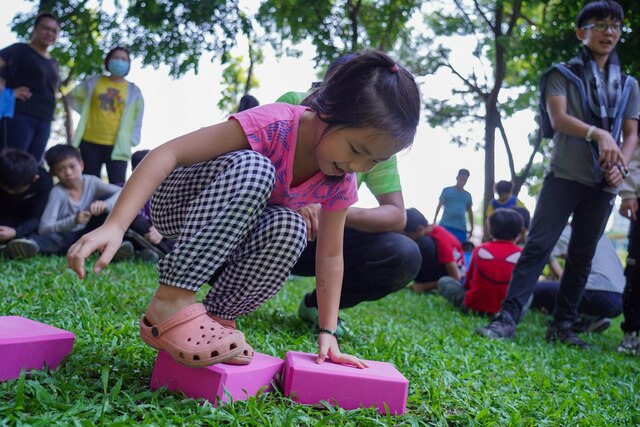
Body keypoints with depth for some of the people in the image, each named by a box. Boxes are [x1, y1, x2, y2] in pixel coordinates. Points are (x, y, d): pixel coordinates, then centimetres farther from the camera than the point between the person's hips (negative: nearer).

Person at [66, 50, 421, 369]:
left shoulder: (339, 181, -13)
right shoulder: (274, 124, -32)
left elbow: (330, 255, -5)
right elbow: (169, 153, -37)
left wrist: (327, 333, -9)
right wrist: (115, 225, -46)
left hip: (231, 239, 5)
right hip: (177, 201, -4)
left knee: (289, 229, -31)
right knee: (252, 169, -37)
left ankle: (219, 318, -13)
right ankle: (171, 305, -35)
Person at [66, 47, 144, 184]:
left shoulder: (133, 91, 6)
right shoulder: (93, 82, 9)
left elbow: (137, 120, 8)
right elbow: (72, 96, 19)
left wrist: (132, 140, 0)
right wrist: (87, 113, 13)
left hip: (117, 145, -2)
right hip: (90, 143, 2)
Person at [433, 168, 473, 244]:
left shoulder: (468, 195, 14)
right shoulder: (447, 190, 5)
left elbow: (470, 212, 20)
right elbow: (440, 205, 0)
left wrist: (471, 228, 18)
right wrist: (434, 221, -9)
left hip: (461, 228, 3)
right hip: (446, 225, -3)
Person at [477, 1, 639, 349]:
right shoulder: (563, 74, 5)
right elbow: (558, 118, -11)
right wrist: (598, 134, -28)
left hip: (603, 184, 4)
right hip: (565, 174, -4)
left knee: (582, 256, 5)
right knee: (538, 245, -12)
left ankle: (562, 326, 12)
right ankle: (507, 317, -13)